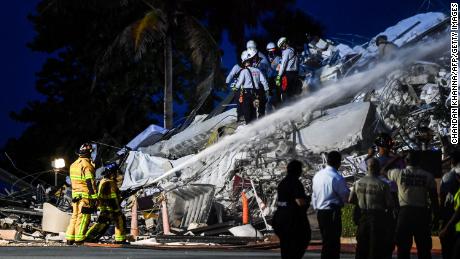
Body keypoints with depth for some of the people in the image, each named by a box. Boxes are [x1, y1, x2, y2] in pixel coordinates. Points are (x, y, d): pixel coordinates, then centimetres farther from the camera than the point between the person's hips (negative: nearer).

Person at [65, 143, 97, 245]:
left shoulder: (73, 165, 14)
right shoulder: (87, 165, -13)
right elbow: (90, 182, -17)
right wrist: (94, 197, -17)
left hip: (75, 195, 8)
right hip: (85, 196, -8)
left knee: (75, 216, 13)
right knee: (83, 218, -5)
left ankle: (70, 238, 12)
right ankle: (79, 239, -7)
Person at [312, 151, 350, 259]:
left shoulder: (317, 175, 6)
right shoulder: (337, 178, -17)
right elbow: (346, 197, -10)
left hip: (320, 213, 8)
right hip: (332, 213, -8)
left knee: (327, 241, 17)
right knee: (331, 243, -2)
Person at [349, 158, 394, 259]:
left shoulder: (357, 183, -1)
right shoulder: (382, 185, -14)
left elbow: (351, 200, 7)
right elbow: (390, 205, -12)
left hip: (362, 217, 4)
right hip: (378, 217, -4)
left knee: (361, 247, 13)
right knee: (377, 249, 3)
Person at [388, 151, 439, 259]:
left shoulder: (399, 173, 0)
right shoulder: (427, 176, 1)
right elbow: (434, 198, 1)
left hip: (405, 211, -1)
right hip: (422, 213, 1)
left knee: (403, 247, 3)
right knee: (424, 248, 5)